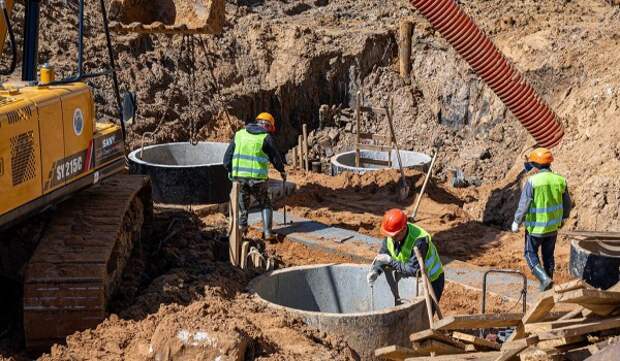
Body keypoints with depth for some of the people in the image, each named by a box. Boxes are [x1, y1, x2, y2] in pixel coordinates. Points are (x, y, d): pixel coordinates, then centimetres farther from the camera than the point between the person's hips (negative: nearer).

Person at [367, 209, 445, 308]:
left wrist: (390, 262, -35)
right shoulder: (391, 234, -13)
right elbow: (382, 254, -6)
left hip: (431, 280, -7)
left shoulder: (419, 241, -35)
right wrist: (375, 271, -26)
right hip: (412, 279, 7)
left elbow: (413, 270, -35)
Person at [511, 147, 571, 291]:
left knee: (531, 254, 12)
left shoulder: (532, 181, -19)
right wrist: (563, 218, 24)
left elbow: (523, 206, -17)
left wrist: (516, 222, -4)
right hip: (553, 226, 5)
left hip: (535, 227, -5)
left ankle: (544, 278, -5)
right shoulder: (559, 180, -4)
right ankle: (547, 284, 27)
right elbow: (567, 203, 7)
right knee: (548, 255, 19)